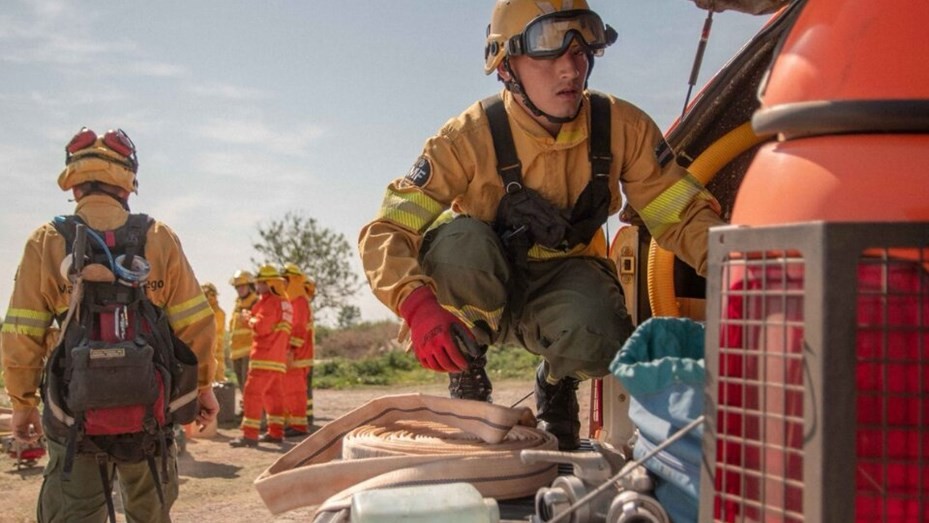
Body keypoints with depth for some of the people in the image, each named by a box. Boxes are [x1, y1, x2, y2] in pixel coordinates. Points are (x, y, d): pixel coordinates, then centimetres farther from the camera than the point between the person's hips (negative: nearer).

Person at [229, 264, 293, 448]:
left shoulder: (269, 302, -13)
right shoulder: (284, 301, 17)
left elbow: (261, 326, -20)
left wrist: (249, 318, -4)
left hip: (264, 357, -10)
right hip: (279, 356, 10)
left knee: (252, 393, -9)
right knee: (273, 393, 13)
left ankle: (250, 434, -12)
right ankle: (276, 432, 15)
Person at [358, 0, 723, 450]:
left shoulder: (621, 126, -14)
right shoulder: (471, 138, -22)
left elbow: (684, 214, -10)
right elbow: (386, 232, -25)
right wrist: (418, 305, -44)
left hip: (568, 278, 1)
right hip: (489, 290, -1)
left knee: (596, 342, -34)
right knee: (458, 238, -35)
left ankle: (557, 384, 4)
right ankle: (467, 364, -6)